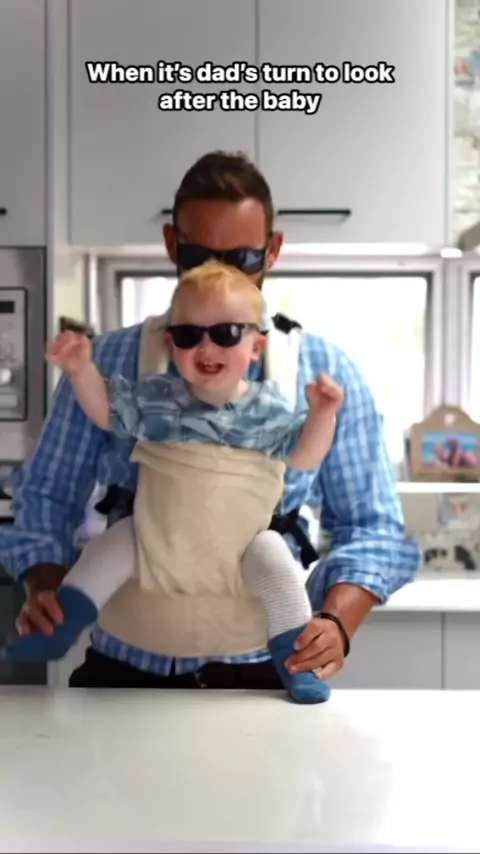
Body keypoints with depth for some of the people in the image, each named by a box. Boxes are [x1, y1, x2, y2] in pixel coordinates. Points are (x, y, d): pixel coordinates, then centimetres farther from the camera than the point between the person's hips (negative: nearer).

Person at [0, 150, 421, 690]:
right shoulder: (106, 365, 4)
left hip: (264, 674, 0)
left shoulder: (328, 375, 2)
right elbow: (48, 498, 10)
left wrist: (337, 622, -13)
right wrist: (45, 588, -8)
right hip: (125, 670, 1)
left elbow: (370, 526, 5)